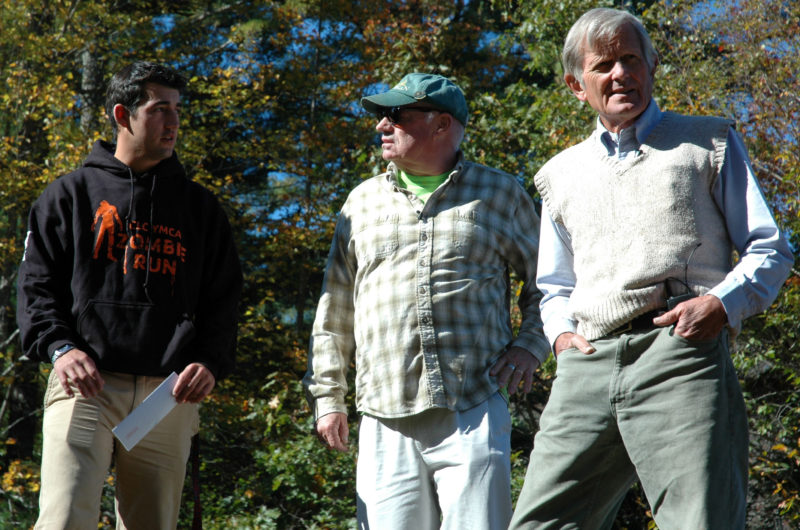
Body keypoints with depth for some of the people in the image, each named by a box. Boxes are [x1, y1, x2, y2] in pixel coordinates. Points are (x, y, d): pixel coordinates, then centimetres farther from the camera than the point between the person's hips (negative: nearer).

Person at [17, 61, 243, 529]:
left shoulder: (200, 206, 18)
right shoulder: (72, 194, 12)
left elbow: (224, 299, 14)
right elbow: (37, 285, 8)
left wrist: (210, 362, -5)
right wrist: (59, 346, -11)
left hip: (168, 396, 3)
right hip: (86, 385, -2)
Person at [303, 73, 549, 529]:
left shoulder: (500, 195, 9)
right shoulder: (363, 201, 17)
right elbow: (336, 309, 20)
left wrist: (529, 346, 0)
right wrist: (327, 395, 15)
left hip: (474, 413, -2)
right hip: (386, 419, 3)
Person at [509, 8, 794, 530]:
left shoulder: (708, 143, 17)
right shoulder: (561, 175, 27)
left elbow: (769, 249, 12)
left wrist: (723, 303, -7)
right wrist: (562, 332, 11)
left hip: (680, 353, -3)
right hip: (588, 365, 4)